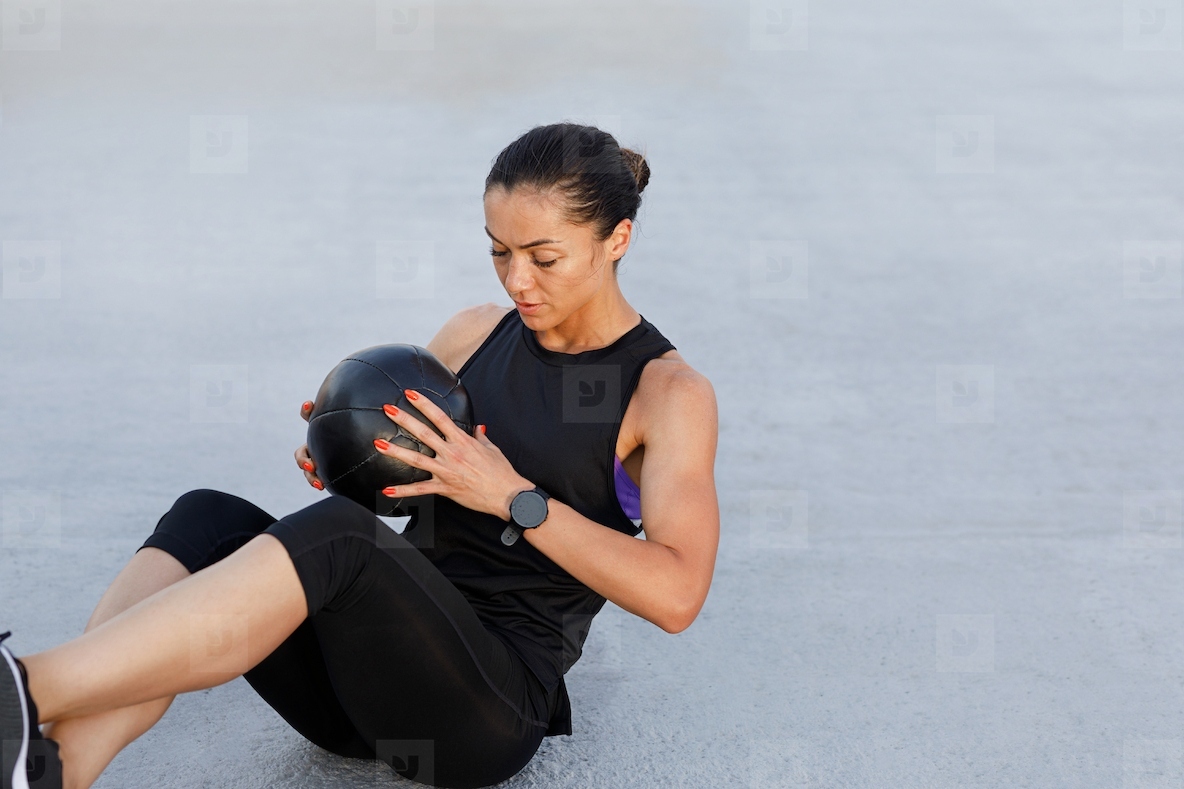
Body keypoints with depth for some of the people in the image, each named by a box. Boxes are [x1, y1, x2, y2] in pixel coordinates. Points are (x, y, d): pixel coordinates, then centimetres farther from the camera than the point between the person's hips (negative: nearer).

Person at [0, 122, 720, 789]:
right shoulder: (474, 335, 14)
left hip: (490, 704, -5)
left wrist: (513, 496, -20)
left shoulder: (669, 391, -2)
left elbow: (677, 593, -16)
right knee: (211, 519, -22)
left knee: (334, 534, -34)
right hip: (377, 666, 6)